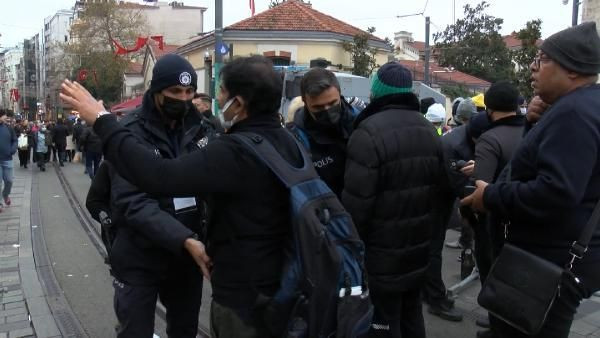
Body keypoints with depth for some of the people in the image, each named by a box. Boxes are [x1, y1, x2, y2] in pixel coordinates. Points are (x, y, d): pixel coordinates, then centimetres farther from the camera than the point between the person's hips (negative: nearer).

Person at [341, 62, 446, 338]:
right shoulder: (429, 131, 7)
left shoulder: (370, 132, -21)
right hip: (418, 248, 8)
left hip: (382, 255, -8)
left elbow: (356, 201, -23)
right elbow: (438, 186, 13)